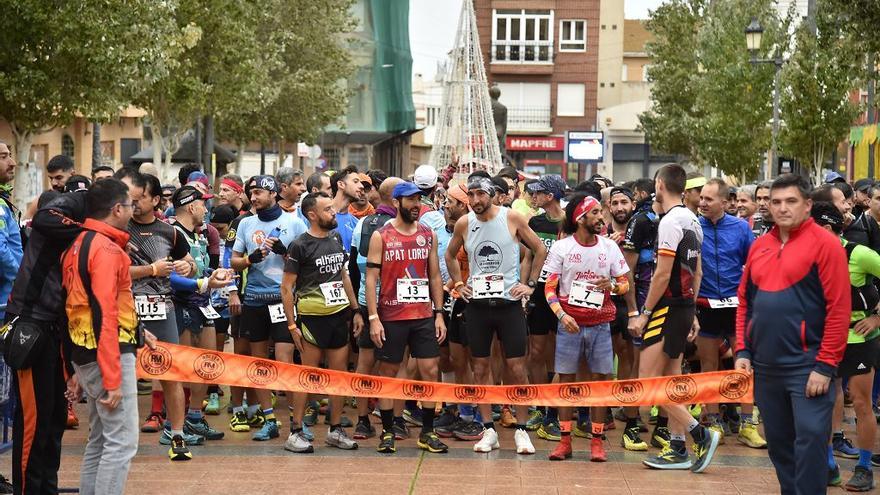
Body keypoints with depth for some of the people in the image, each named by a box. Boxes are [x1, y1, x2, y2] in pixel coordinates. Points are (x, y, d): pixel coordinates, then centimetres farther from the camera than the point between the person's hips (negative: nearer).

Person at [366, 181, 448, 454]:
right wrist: (373, 318, -11)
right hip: (391, 317, -3)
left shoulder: (428, 235, 8)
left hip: (424, 316, 3)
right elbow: (371, 278, -5)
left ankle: (427, 432, 9)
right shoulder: (381, 236, -3)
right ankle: (387, 432, 15)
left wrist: (439, 314, 5)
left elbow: (434, 276, 12)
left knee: (430, 371, -1)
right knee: (387, 372, 4)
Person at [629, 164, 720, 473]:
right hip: (685, 307, 10)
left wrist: (644, 313, -14)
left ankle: (701, 434, -11)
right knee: (671, 380, 12)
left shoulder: (670, 221, -15)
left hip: (668, 308, -10)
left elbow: (663, 274, -19)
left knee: (648, 381, -9)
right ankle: (678, 449, 12)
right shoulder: (693, 221, 13)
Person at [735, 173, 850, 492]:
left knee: (810, 441, -9)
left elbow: (839, 308, -12)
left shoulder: (824, 244, -8)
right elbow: (745, 301, 17)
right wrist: (743, 351, 8)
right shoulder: (759, 247, 11)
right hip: (765, 367, 6)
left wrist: (825, 365, -15)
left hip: (806, 366, -6)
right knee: (778, 442, 14)